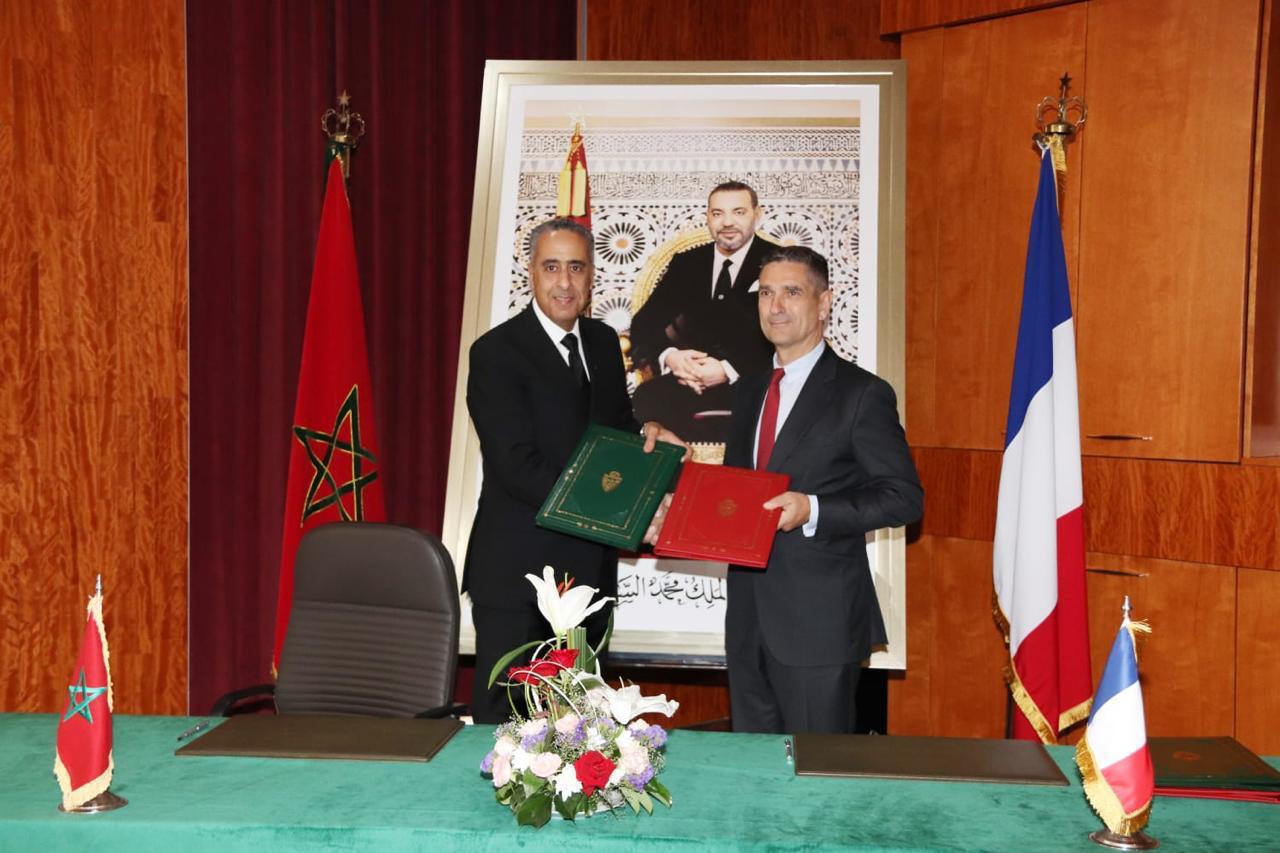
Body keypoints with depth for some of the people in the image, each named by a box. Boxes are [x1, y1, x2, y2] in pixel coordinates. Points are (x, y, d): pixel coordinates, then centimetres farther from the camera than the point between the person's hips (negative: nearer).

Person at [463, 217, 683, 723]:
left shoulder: (603, 341, 10)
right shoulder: (496, 351, -12)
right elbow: (516, 466, -20)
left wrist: (644, 432, -4)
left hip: (590, 565, 6)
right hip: (518, 571, -6)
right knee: (504, 717, 4)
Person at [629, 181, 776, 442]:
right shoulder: (686, 263, 16)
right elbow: (645, 322, 12)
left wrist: (729, 370, -21)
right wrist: (669, 355, -13)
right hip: (691, 380, 3)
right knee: (647, 399, -30)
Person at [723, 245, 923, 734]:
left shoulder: (862, 394, -9)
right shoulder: (748, 391, 13)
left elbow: (905, 497, -12)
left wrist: (813, 510, -23)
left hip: (820, 621, -6)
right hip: (749, 615, 7)